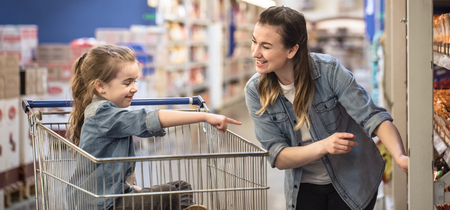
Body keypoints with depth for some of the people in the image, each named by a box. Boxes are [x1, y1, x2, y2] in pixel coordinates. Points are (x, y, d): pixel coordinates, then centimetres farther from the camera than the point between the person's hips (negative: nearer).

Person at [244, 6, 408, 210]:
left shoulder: (328, 71, -21)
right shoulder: (255, 91, -14)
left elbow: (372, 116, -24)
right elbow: (278, 158, -16)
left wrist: (400, 157, -42)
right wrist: (324, 146, -34)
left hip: (353, 184, -2)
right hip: (305, 188, 2)